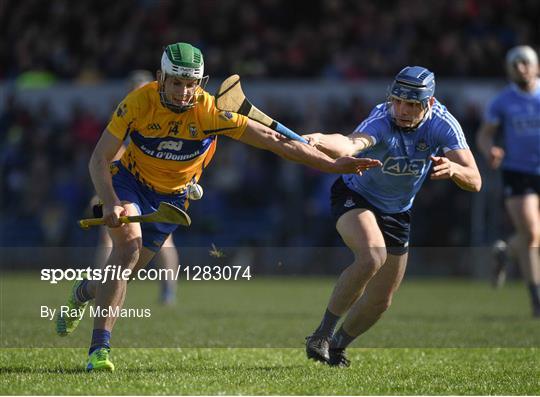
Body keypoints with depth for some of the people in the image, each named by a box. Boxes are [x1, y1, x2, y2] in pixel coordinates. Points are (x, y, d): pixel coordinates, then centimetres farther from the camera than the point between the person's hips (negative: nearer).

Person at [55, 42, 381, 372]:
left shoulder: (211, 111, -25)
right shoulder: (138, 102, -24)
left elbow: (275, 140, -24)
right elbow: (99, 159, -20)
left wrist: (333, 164, -30)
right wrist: (111, 203, -37)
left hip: (171, 198, 2)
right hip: (129, 183, -2)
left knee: (127, 269, 4)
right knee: (129, 245, -27)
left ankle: (86, 291, 43)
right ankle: (100, 348, -24)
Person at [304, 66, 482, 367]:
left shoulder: (442, 124, -21)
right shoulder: (380, 122, -33)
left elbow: (474, 181, -25)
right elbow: (351, 144, -56)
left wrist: (452, 169, -48)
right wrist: (322, 141, -79)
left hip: (398, 213, 5)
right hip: (355, 197, -5)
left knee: (380, 301, 8)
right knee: (372, 257, -35)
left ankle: (338, 345, 36)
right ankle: (323, 333, -21)